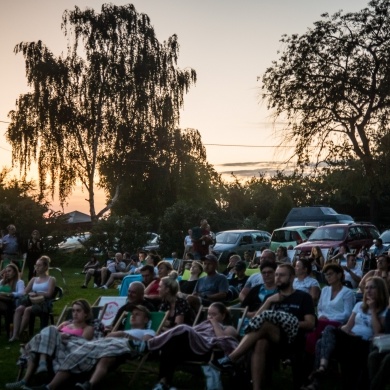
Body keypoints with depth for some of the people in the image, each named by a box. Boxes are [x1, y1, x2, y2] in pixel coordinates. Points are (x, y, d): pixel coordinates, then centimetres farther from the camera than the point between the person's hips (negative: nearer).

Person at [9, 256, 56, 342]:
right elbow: (25, 292, 16)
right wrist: (30, 294, -7)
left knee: (27, 310, -34)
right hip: (32, 301, 5)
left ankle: (19, 334, -27)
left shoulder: (51, 279, 7)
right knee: (18, 309, -28)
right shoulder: (34, 279, 24)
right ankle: (15, 334, -37)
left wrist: (36, 293, -13)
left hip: (44, 303, -5)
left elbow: (49, 294, -7)